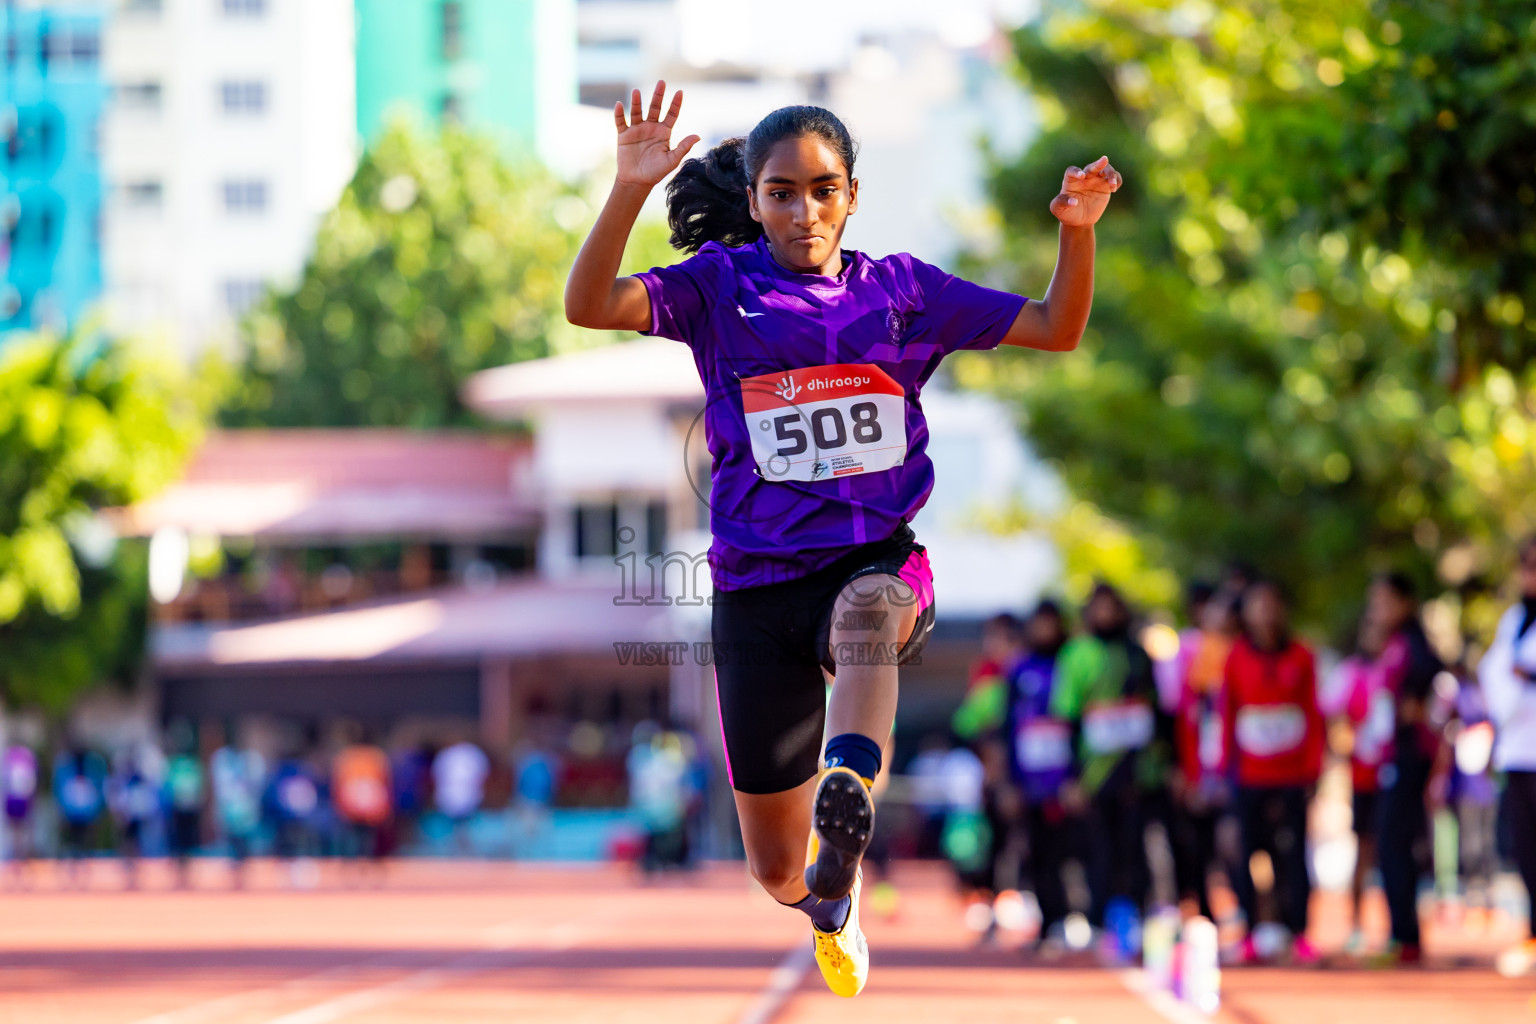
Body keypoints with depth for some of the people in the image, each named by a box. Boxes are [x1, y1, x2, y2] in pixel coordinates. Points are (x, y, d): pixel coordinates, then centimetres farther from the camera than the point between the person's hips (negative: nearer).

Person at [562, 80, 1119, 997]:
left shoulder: (898, 288, 8)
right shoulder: (721, 284, 4)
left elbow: (1057, 330, 11)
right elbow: (590, 305, -13)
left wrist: (1078, 232, -7)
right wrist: (630, 192, -28)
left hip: (878, 561, 0)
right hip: (757, 585, 0)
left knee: (869, 608, -42)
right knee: (778, 874, 5)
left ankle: (848, 794, -65)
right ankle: (830, 903, 42)